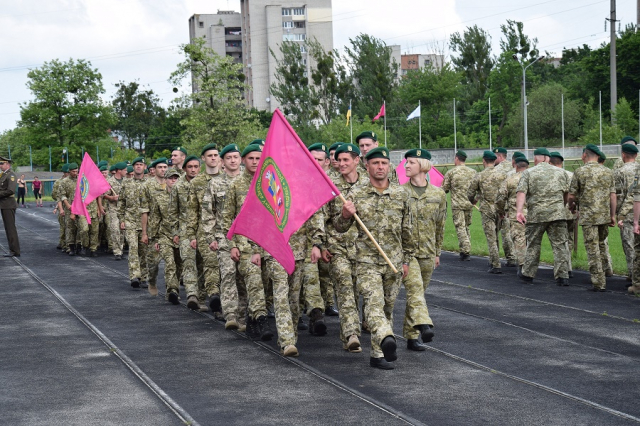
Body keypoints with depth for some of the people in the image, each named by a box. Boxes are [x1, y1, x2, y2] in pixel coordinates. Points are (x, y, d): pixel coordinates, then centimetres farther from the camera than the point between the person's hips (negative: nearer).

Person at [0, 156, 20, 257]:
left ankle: (15, 251, -5)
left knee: (11, 228, -7)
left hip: (9, 205, -9)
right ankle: (13, 251, 15)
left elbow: (11, 190, -22)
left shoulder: (11, 175, -12)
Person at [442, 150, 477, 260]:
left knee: (460, 228, -3)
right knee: (466, 227, 14)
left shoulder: (451, 173, -6)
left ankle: (465, 251, -11)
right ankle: (466, 251, 15)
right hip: (469, 204, 4)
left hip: (457, 204, -4)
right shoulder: (473, 172, 6)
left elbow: (445, 189, 0)